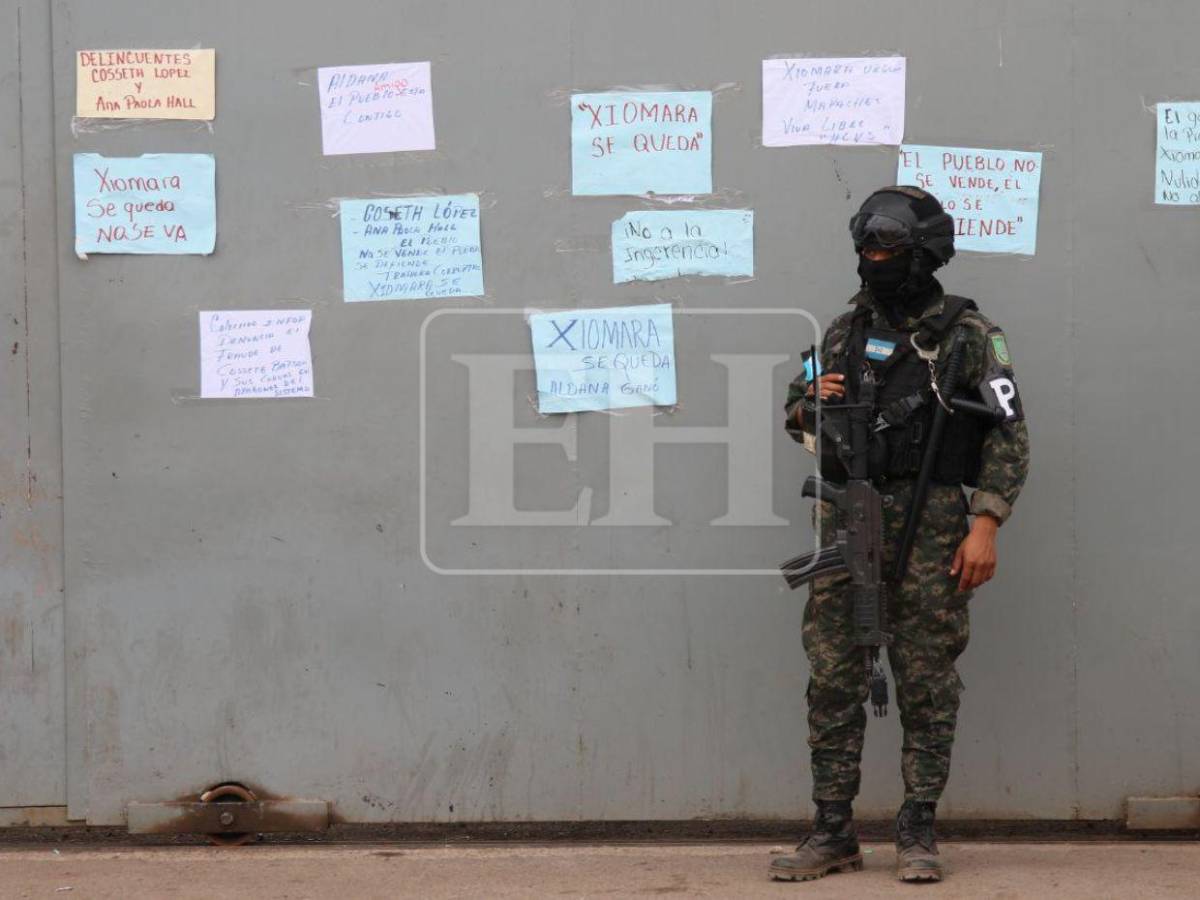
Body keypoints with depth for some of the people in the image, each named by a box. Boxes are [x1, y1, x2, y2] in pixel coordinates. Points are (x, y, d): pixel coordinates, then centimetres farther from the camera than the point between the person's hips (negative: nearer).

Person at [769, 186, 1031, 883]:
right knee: (832, 677, 2)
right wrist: (811, 405, -2)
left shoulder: (967, 332, -2)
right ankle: (834, 833, 8)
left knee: (927, 681, 0)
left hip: (928, 523, -4)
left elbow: (1009, 434, -5)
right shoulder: (847, 330, 13)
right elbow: (798, 412, 23)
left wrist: (986, 526, -14)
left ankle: (919, 832, 7)